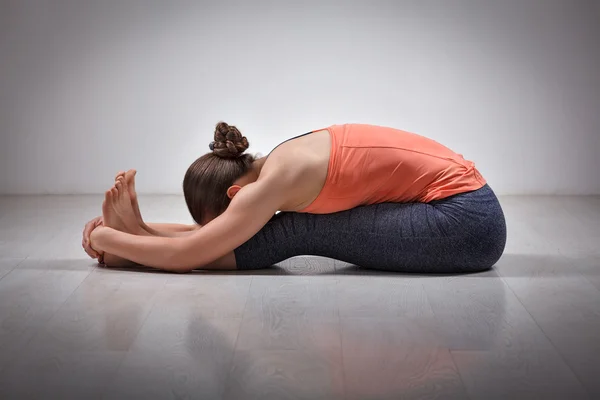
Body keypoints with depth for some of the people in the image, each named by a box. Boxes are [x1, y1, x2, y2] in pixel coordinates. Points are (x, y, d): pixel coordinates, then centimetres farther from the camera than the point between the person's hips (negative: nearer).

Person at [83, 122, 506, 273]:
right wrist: (139, 229, 10)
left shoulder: (276, 181, -19)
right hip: (463, 216, 9)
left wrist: (107, 238, -4)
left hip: (466, 221, -9)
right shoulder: (281, 166, 8)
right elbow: (211, 231, 18)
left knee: (300, 232, -11)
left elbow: (186, 254, -17)